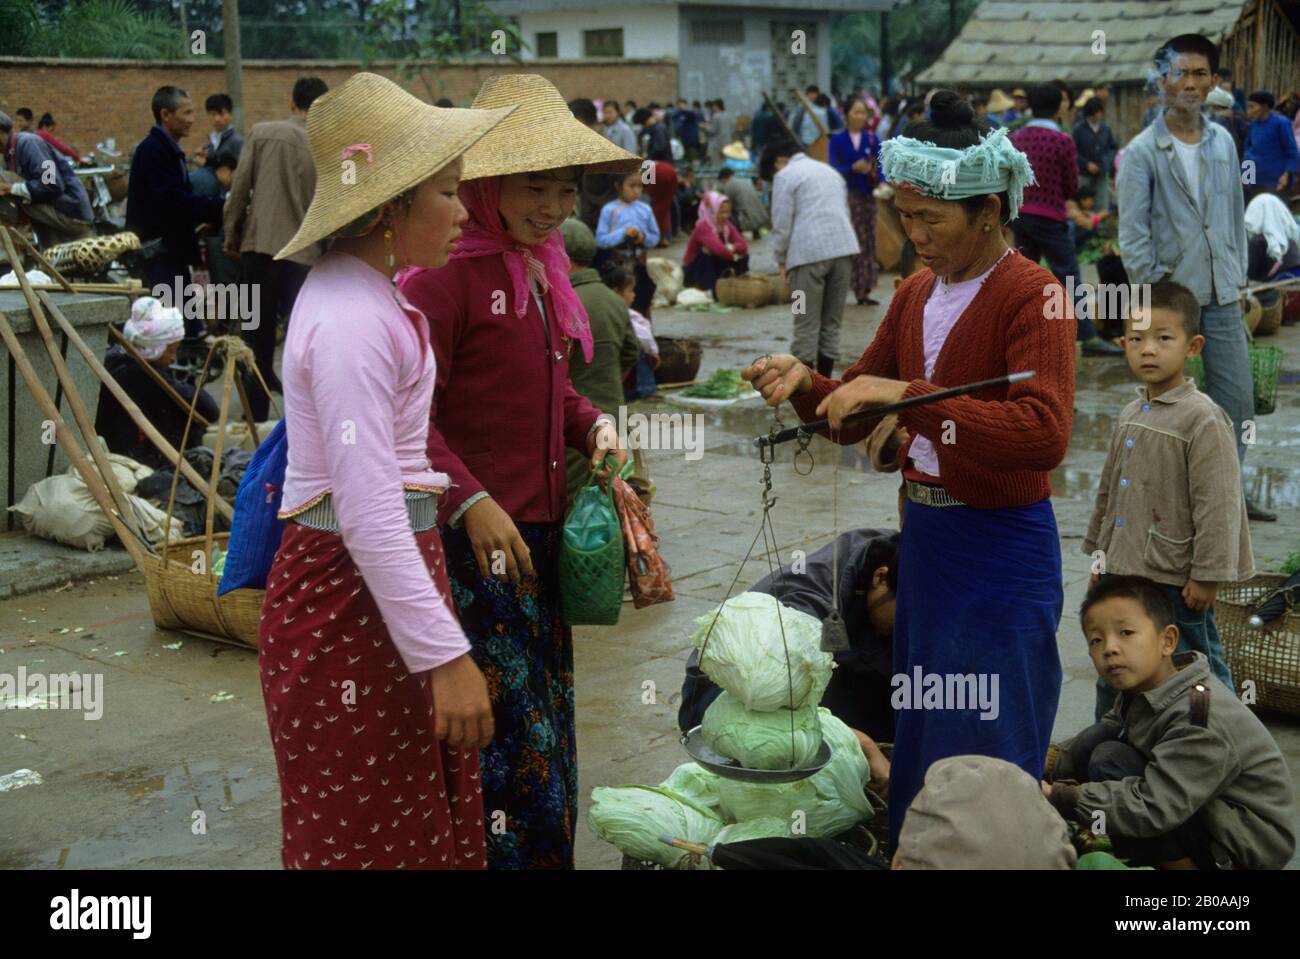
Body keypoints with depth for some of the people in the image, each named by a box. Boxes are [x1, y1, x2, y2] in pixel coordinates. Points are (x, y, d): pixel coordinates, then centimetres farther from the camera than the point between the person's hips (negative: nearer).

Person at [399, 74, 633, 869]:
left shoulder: (543, 267, 11)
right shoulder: (446, 274, -16)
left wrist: (594, 425, 4)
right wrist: (470, 502, -27)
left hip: (543, 530, 9)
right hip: (476, 537, -9)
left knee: (548, 728, 18)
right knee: (514, 739, -3)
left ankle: (548, 852, 32)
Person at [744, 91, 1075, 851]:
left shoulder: (1030, 294, -14)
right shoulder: (916, 293, 8)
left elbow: (1045, 434, -29)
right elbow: (856, 415, 14)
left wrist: (905, 394, -31)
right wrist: (806, 384, -8)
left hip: (1000, 552, -7)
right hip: (923, 535, 7)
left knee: (985, 765, 3)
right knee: (918, 750, 18)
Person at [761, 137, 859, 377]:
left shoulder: (785, 175, 3)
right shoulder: (830, 171, 25)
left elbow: (782, 225, -3)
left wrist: (782, 260, 9)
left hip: (809, 252, -6)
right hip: (844, 249, 6)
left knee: (806, 325, -2)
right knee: (832, 322, 10)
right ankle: (824, 379, 13)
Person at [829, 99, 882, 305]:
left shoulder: (871, 138, 8)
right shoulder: (838, 140, 1)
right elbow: (834, 168, -7)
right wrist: (853, 168, -25)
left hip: (867, 194, 3)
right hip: (846, 194, -3)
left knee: (868, 242, 5)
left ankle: (864, 290, 12)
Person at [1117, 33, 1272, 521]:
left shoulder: (1223, 142, 8)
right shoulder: (1142, 152, -7)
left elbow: (1236, 214, 14)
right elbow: (1132, 234, -9)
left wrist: (1239, 276, 10)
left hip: (1222, 297, 5)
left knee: (1237, 396, 8)